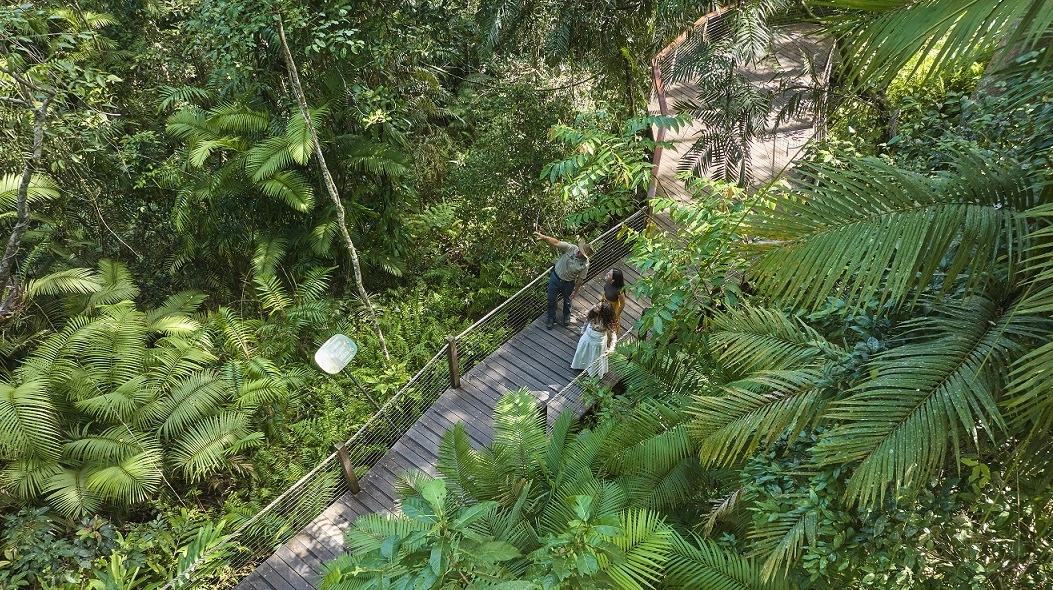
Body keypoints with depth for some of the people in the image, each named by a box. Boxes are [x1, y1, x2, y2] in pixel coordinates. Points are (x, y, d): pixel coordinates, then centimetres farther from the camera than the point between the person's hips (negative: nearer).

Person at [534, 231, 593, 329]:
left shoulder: (585, 264, -26)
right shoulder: (570, 248, -27)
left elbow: (581, 279, -13)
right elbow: (556, 243, -35)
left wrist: (575, 291, -3)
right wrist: (543, 237, -50)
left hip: (568, 283, -1)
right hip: (556, 277, 1)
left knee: (567, 300, 24)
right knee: (551, 299, 15)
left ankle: (566, 316, 56)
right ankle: (551, 318, 40)